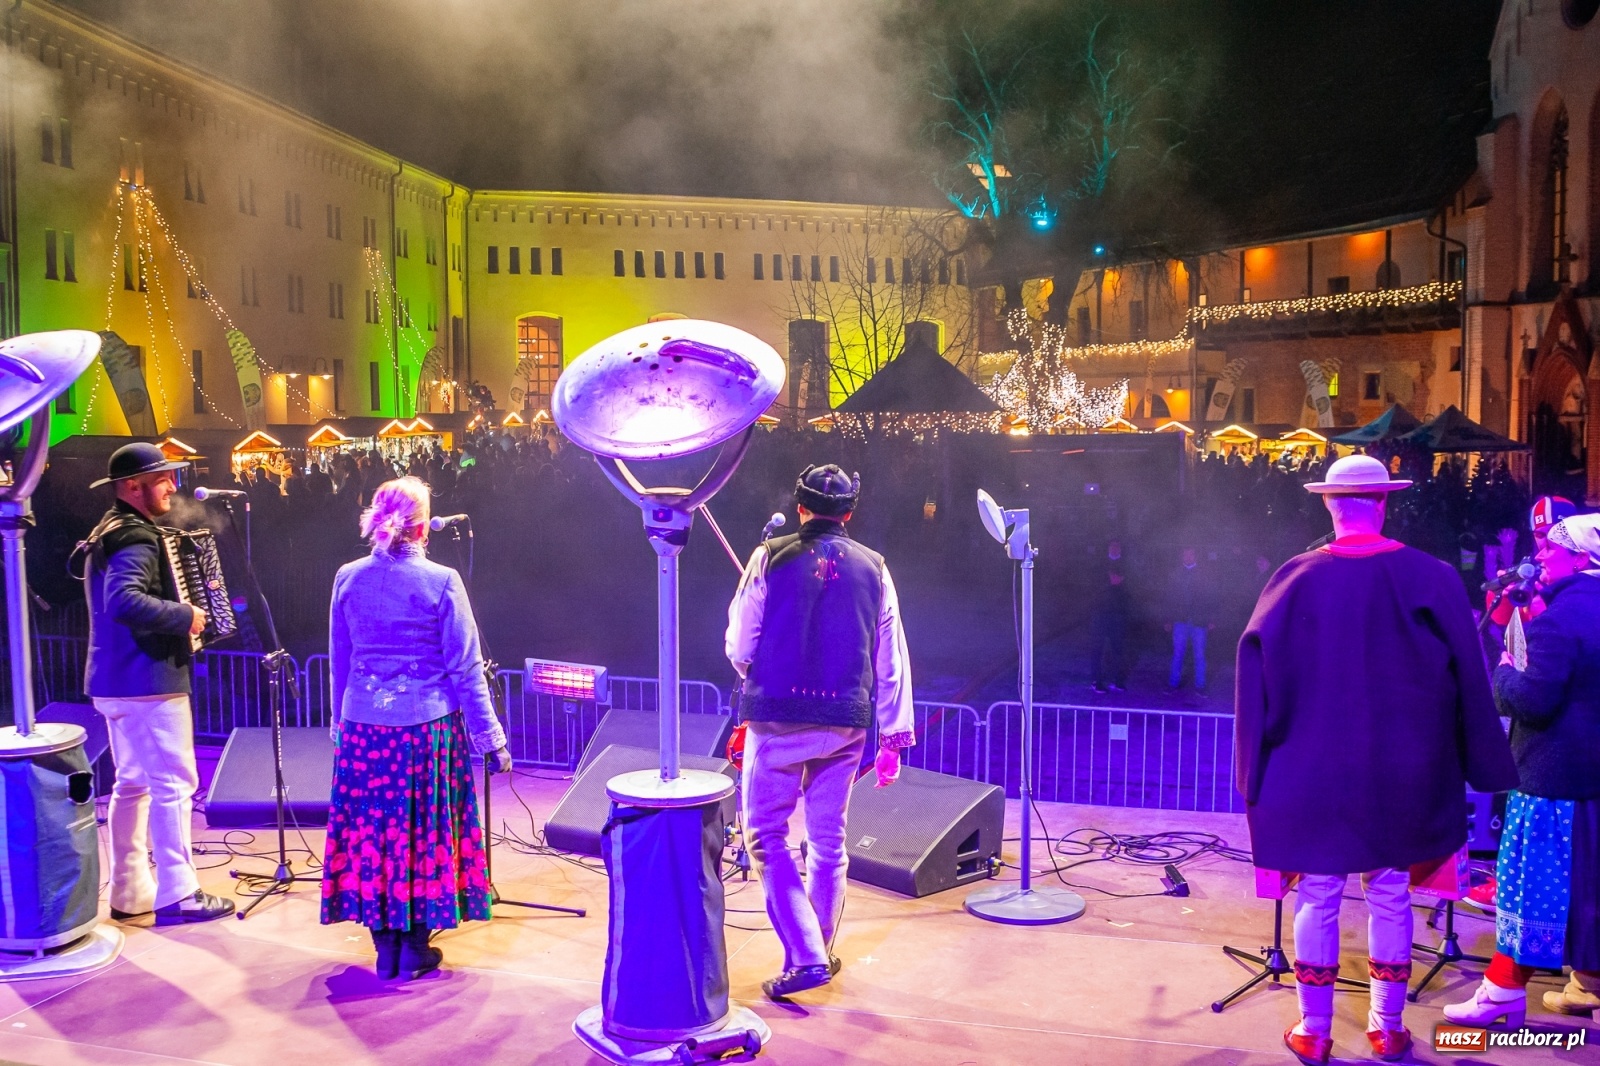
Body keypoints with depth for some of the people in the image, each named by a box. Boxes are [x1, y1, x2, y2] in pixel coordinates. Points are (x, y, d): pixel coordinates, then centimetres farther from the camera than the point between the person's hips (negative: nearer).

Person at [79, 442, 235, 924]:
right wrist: (184, 615, -23)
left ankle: (130, 891, 21)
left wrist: (177, 610, 18)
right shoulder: (136, 538, -18)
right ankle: (178, 894, 0)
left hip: (115, 680, 11)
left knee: (133, 783, 15)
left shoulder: (110, 532, 16)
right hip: (147, 680, -11)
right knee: (173, 784, -5)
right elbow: (125, 602, -33)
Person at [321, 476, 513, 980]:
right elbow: (465, 669, -8)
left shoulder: (347, 579, 1)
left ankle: (385, 947, 20)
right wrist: (490, 738, -1)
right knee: (425, 832, 8)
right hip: (428, 728, -3)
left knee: (370, 829, 12)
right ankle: (415, 949, 17)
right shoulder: (441, 582, -10)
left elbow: (339, 663, 10)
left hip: (363, 728, 3)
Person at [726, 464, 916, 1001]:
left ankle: (805, 957, -2)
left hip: (778, 718, -3)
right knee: (828, 840, 16)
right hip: (846, 724, 4)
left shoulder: (771, 558, -2)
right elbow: (892, 661, 6)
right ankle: (821, 951, 28)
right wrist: (894, 736, 10)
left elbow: (739, 647, -1)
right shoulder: (873, 568, 6)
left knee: (767, 834, 6)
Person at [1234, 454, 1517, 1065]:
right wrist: (1482, 763, 8)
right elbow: (1467, 675, -2)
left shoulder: (1298, 578, -10)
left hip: (1313, 768, -1)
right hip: (1400, 771, 1)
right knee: (1390, 896, 15)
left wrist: (1259, 758, 1)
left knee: (1318, 897, 8)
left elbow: (1258, 667, -8)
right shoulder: (1431, 578, -7)